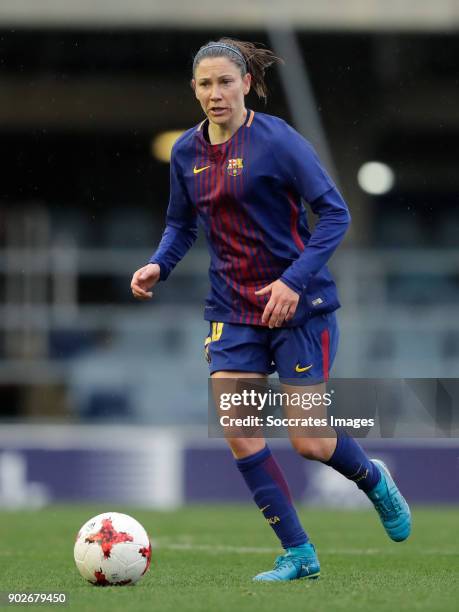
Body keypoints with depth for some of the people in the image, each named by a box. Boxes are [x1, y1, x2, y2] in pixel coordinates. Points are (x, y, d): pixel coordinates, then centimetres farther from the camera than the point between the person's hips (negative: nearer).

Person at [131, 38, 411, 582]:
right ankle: (298, 555, 2)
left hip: (299, 305, -5)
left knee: (310, 443, -4)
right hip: (232, 309, 5)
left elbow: (335, 213, -14)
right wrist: (158, 265, -3)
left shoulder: (276, 140, -14)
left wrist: (294, 280, -24)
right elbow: (181, 224, 17)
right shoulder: (187, 152, 4)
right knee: (237, 432, -10)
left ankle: (374, 480, 31)